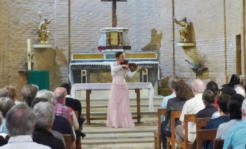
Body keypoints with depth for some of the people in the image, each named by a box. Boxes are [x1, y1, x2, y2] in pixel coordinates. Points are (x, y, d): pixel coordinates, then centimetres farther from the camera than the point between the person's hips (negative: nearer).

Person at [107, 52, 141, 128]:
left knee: (124, 105, -3)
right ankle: (115, 123, 3)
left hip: (123, 87, 2)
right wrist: (122, 65, -29)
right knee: (114, 105, -3)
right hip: (115, 87, -2)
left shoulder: (125, 67, 6)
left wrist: (136, 70, -21)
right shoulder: (113, 65, 1)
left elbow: (130, 75, -8)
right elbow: (114, 69, -23)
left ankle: (124, 122, 1)